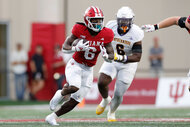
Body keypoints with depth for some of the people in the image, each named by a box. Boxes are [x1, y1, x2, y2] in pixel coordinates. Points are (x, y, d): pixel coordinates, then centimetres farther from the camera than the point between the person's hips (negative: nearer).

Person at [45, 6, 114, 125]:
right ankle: (61, 94, 2)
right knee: (74, 87, -33)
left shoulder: (106, 35, -7)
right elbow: (64, 48, -10)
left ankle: (52, 117, 18)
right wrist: (76, 48, -30)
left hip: (88, 70, 4)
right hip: (75, 65, -3)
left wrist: (105, 55, -25)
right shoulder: (80, 30, -14)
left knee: (75, 101, 2)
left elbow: (111, 57, -1)